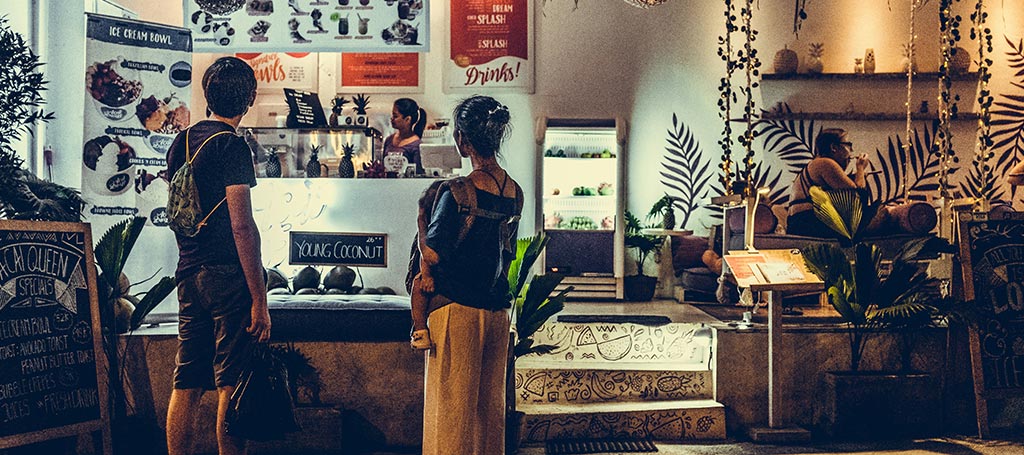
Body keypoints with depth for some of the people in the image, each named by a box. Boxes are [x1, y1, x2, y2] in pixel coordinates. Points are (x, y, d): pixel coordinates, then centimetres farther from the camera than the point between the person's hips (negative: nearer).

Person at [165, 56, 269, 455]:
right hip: (228, 276, -8)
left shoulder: (181, 142, 13)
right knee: (231, 384, -3)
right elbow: (241, 227, -16)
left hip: (189, 274, 8)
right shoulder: (232, 145, -11)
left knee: (186, 384, 11)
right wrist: (260, 299, -15)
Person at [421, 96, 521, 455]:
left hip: (457, 310, -6)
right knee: (490, 403, 17)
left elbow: (432, 253, -15)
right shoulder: (515, 192, 4)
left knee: (452, 403, 5)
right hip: (497, 311, 7)